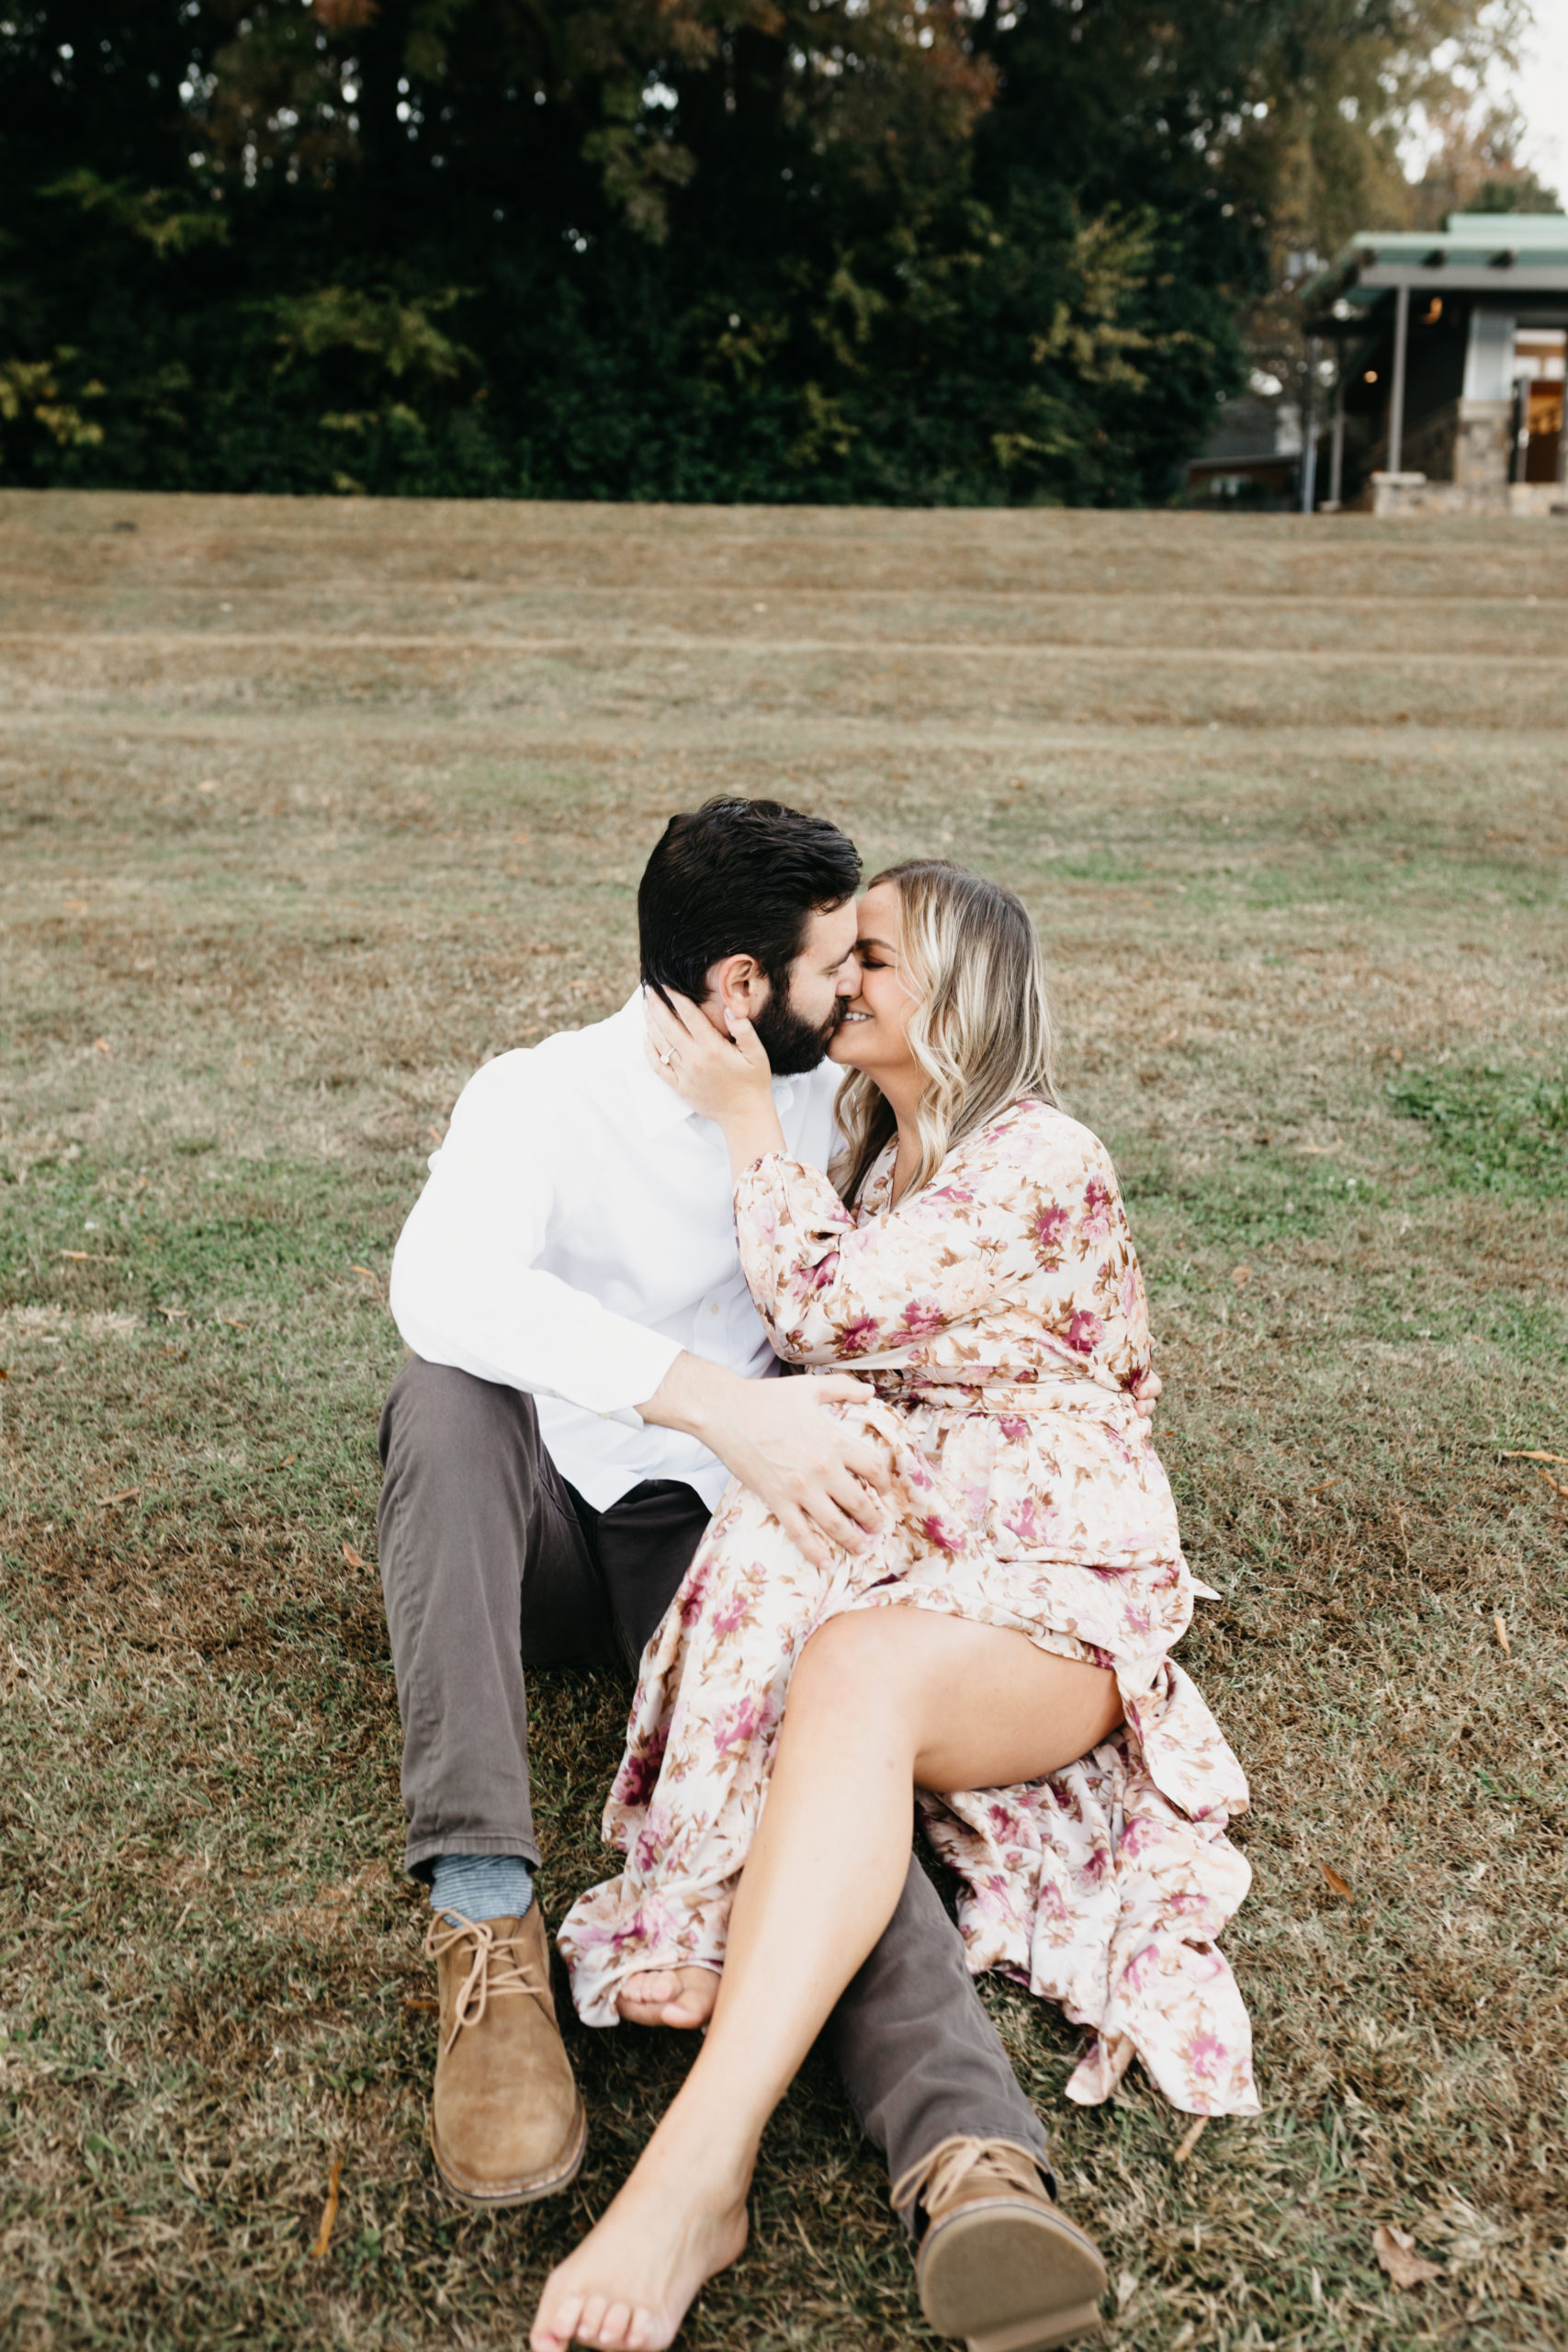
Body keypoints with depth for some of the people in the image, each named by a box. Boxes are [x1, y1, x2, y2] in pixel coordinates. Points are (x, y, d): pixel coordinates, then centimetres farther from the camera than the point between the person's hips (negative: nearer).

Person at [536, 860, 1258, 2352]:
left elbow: (830, 1303, -13)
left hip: (1053, 1591, -7)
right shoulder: (875, 1156, 21)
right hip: (888, 1555, 7)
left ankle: (696, 2174, -47)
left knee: (860, 1663, -39)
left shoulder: (1043, 1161, -5)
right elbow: (817, 1351, 36)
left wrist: (745, 1118, -3)